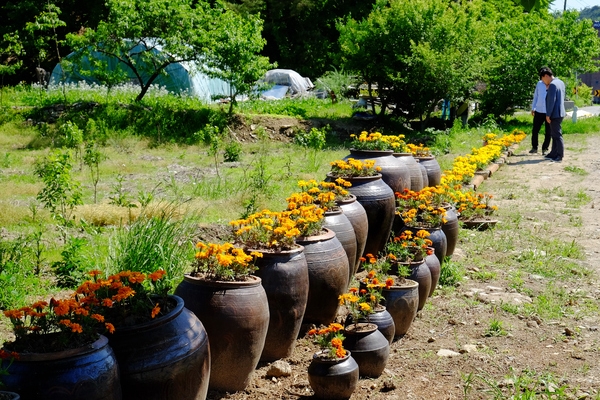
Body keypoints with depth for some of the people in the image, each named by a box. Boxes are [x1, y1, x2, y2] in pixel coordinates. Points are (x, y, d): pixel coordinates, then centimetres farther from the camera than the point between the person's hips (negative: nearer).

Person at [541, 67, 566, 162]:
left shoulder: (552, 85, -17)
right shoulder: (560, 82, 13)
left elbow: (551, 101, -21)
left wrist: (548, 115, -17)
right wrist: (548, 88, 9)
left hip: (555, 114, -10)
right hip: (560, 112, 10)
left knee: (557, 135, -6)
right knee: (554, 135, 17)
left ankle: (560, 156, -2)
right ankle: (554, 153, 25)